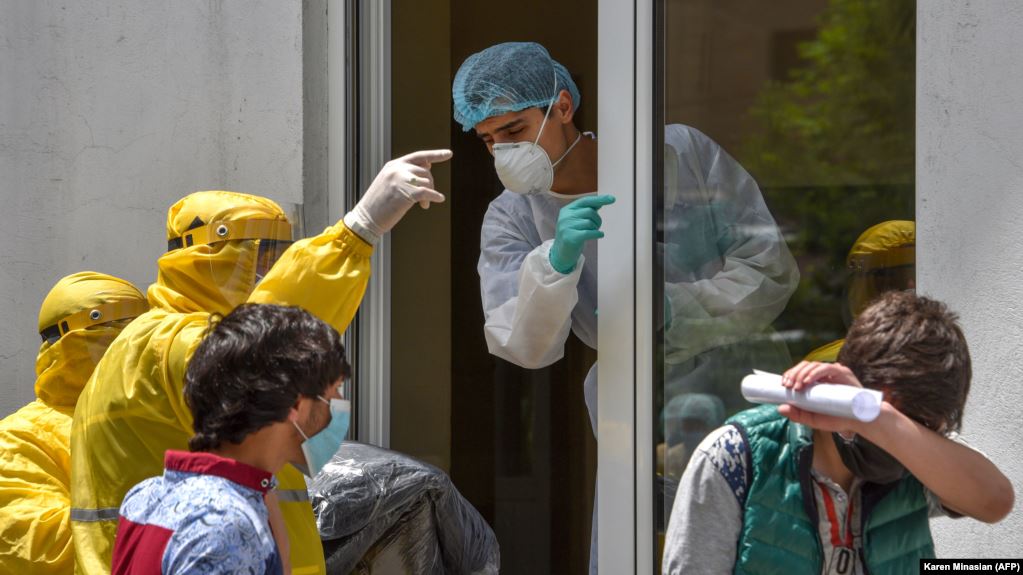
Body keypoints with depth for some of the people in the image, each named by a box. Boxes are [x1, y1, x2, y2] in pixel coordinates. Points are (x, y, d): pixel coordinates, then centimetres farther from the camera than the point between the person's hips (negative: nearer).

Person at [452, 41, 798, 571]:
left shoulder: (681, 153, -12)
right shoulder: (510, 219, -5)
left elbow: (771, 269, -9)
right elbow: (523, 348, -18)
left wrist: (672, 311, -24)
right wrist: (556, 262, -36)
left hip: (740, 392, -2)